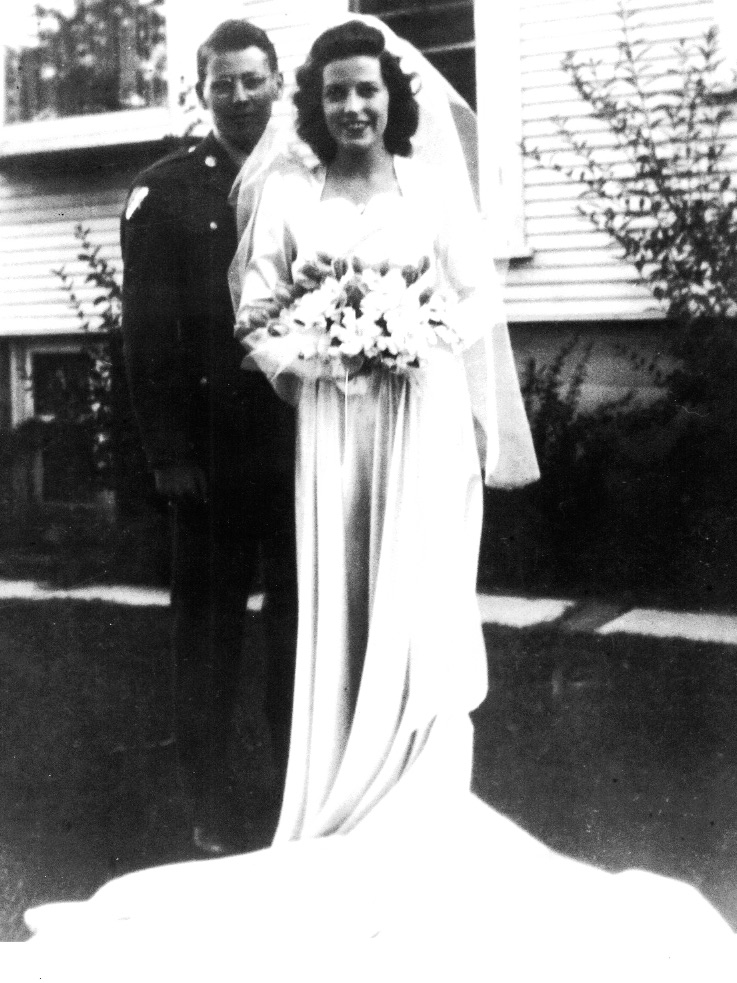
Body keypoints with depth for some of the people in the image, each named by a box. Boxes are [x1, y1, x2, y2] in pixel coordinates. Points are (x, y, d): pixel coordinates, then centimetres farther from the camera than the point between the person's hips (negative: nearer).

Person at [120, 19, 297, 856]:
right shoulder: (165, 192, 1)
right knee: (208, 628, 8)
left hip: (302, 439, 2)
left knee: (300, 624, 10)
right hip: (212, 449, -2)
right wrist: (167, 451, -9)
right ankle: (210, 807, 19)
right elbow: (148, 334, -3)